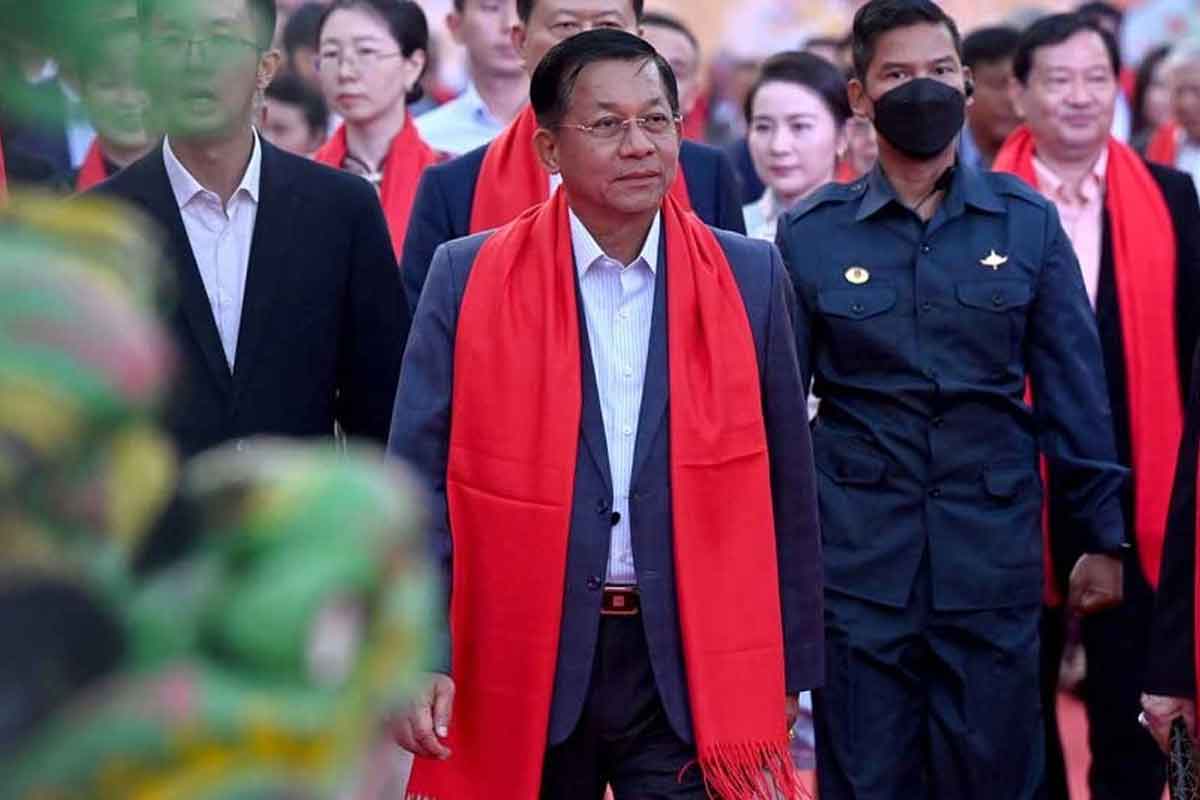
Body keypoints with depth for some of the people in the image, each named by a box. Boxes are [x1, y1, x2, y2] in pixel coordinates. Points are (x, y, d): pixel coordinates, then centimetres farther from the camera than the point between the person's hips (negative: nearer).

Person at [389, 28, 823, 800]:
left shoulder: (750, 277, 2)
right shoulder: (469, 278, -2)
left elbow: (782, 486, 7)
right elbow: (421, 476, -2)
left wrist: (786, 664, 7)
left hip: (694, 666, 0)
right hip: (520, 663, 0)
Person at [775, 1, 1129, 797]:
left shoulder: (1028, 221, 2)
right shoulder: (811, 233, 0)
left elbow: (1075, 389, 4)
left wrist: (1105, 535, 3)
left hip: (994, 552, 0)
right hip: (859, 554, 0)